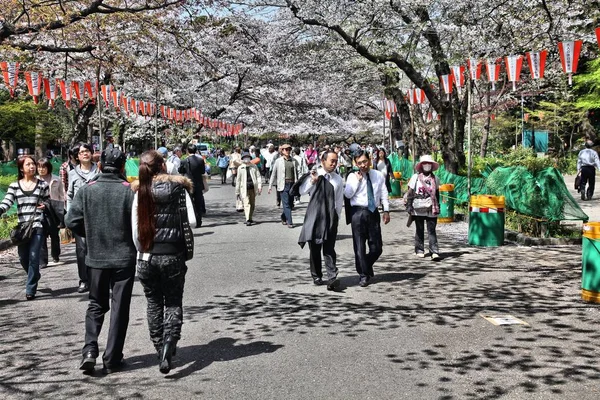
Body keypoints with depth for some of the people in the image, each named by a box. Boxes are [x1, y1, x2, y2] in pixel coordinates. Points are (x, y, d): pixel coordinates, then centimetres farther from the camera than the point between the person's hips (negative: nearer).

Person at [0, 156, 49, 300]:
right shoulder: (14, 186, 6)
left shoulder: (42, 184, 4)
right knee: (23, 258, 9)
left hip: (38, 226, -2)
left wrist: (45, 206, -10)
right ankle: (34, 278, 38)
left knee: (33, 257, -7)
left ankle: (30, 289, 3)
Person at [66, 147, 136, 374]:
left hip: (96, 258, 3)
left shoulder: (86, 190, -3)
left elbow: (71, 221, -5)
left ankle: (90, 350, 4)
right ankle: (112, 360, 13)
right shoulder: (130, 191, -11)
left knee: (96, 305, 19)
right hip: (124, 258, -2)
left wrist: (91, 236, 12)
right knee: (119, 308, 8)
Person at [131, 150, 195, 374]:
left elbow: (135, 231, -3)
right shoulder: (178, 186, -3)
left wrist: (142, 252, 12)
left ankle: (160, 349, 24)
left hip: (147, 257, 1)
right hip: (173, 256, -1)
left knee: (154, 304, 18)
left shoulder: (139, 191, -1)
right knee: (173, 304, 10)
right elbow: (192, 221, -7)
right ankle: (168, 348, -10)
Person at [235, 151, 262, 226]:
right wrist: (237, 191, 10)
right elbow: (238, 180, 10)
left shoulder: (254, 166, 8)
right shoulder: (240, 168, 6)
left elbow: (258, 176, 5)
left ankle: (250, 218, 26)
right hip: (245, 188, -2)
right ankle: (247, 220, -19)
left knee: (252, 204, 10)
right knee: (246, 204, -13)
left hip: (253, 188, 2)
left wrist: (259, 186, -8)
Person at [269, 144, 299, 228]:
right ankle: (289, 222, -5)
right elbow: (273, 174, 6)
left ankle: (283, 217, 30)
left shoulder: (294, 161, 8)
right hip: (283, 185, -3)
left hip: (292, 184, 3)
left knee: (290, 204, 8)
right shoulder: (278, 161, 2)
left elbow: (296, 173, 14)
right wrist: (270, 186, 5)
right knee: (286, 204, -7)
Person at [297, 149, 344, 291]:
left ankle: (332, 278, -8)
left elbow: (339, 200, 10)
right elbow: (302, 191, -7)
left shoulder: (338, 179, 6)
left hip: (330, 217, 0)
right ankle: (316, 275, 22)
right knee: (314, 247, 9)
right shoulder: (313, 174, 0)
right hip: (314, 215, 0)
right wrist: (313, 181, -19)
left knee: (329, 248, -5)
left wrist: (336, 217, 5)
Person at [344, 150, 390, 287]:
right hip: (359, 212, -2)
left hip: (374, 212, 3)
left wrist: (386, 210, 5)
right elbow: (348, 194, -10)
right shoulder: (353, 176, 2)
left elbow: (384, 193, 12)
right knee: (359, 246, 0)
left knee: (377, 247, 5)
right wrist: (357, 180, -13)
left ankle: (367, 267, 32)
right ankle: (364, 275, 11)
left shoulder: (378, 175, 10)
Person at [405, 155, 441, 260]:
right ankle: (419, 250, 17)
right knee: (419, 230, 8)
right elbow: (410, 193, 3)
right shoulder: (415, 177, 3)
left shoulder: (435, 179, 11)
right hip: (418, 208, -1)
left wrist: (438, 207, 14)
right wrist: (409, 206, -4)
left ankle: (434, 252, -8)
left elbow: (437, 194, 17)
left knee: (432, 230, -4)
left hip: (431, 209, 1)